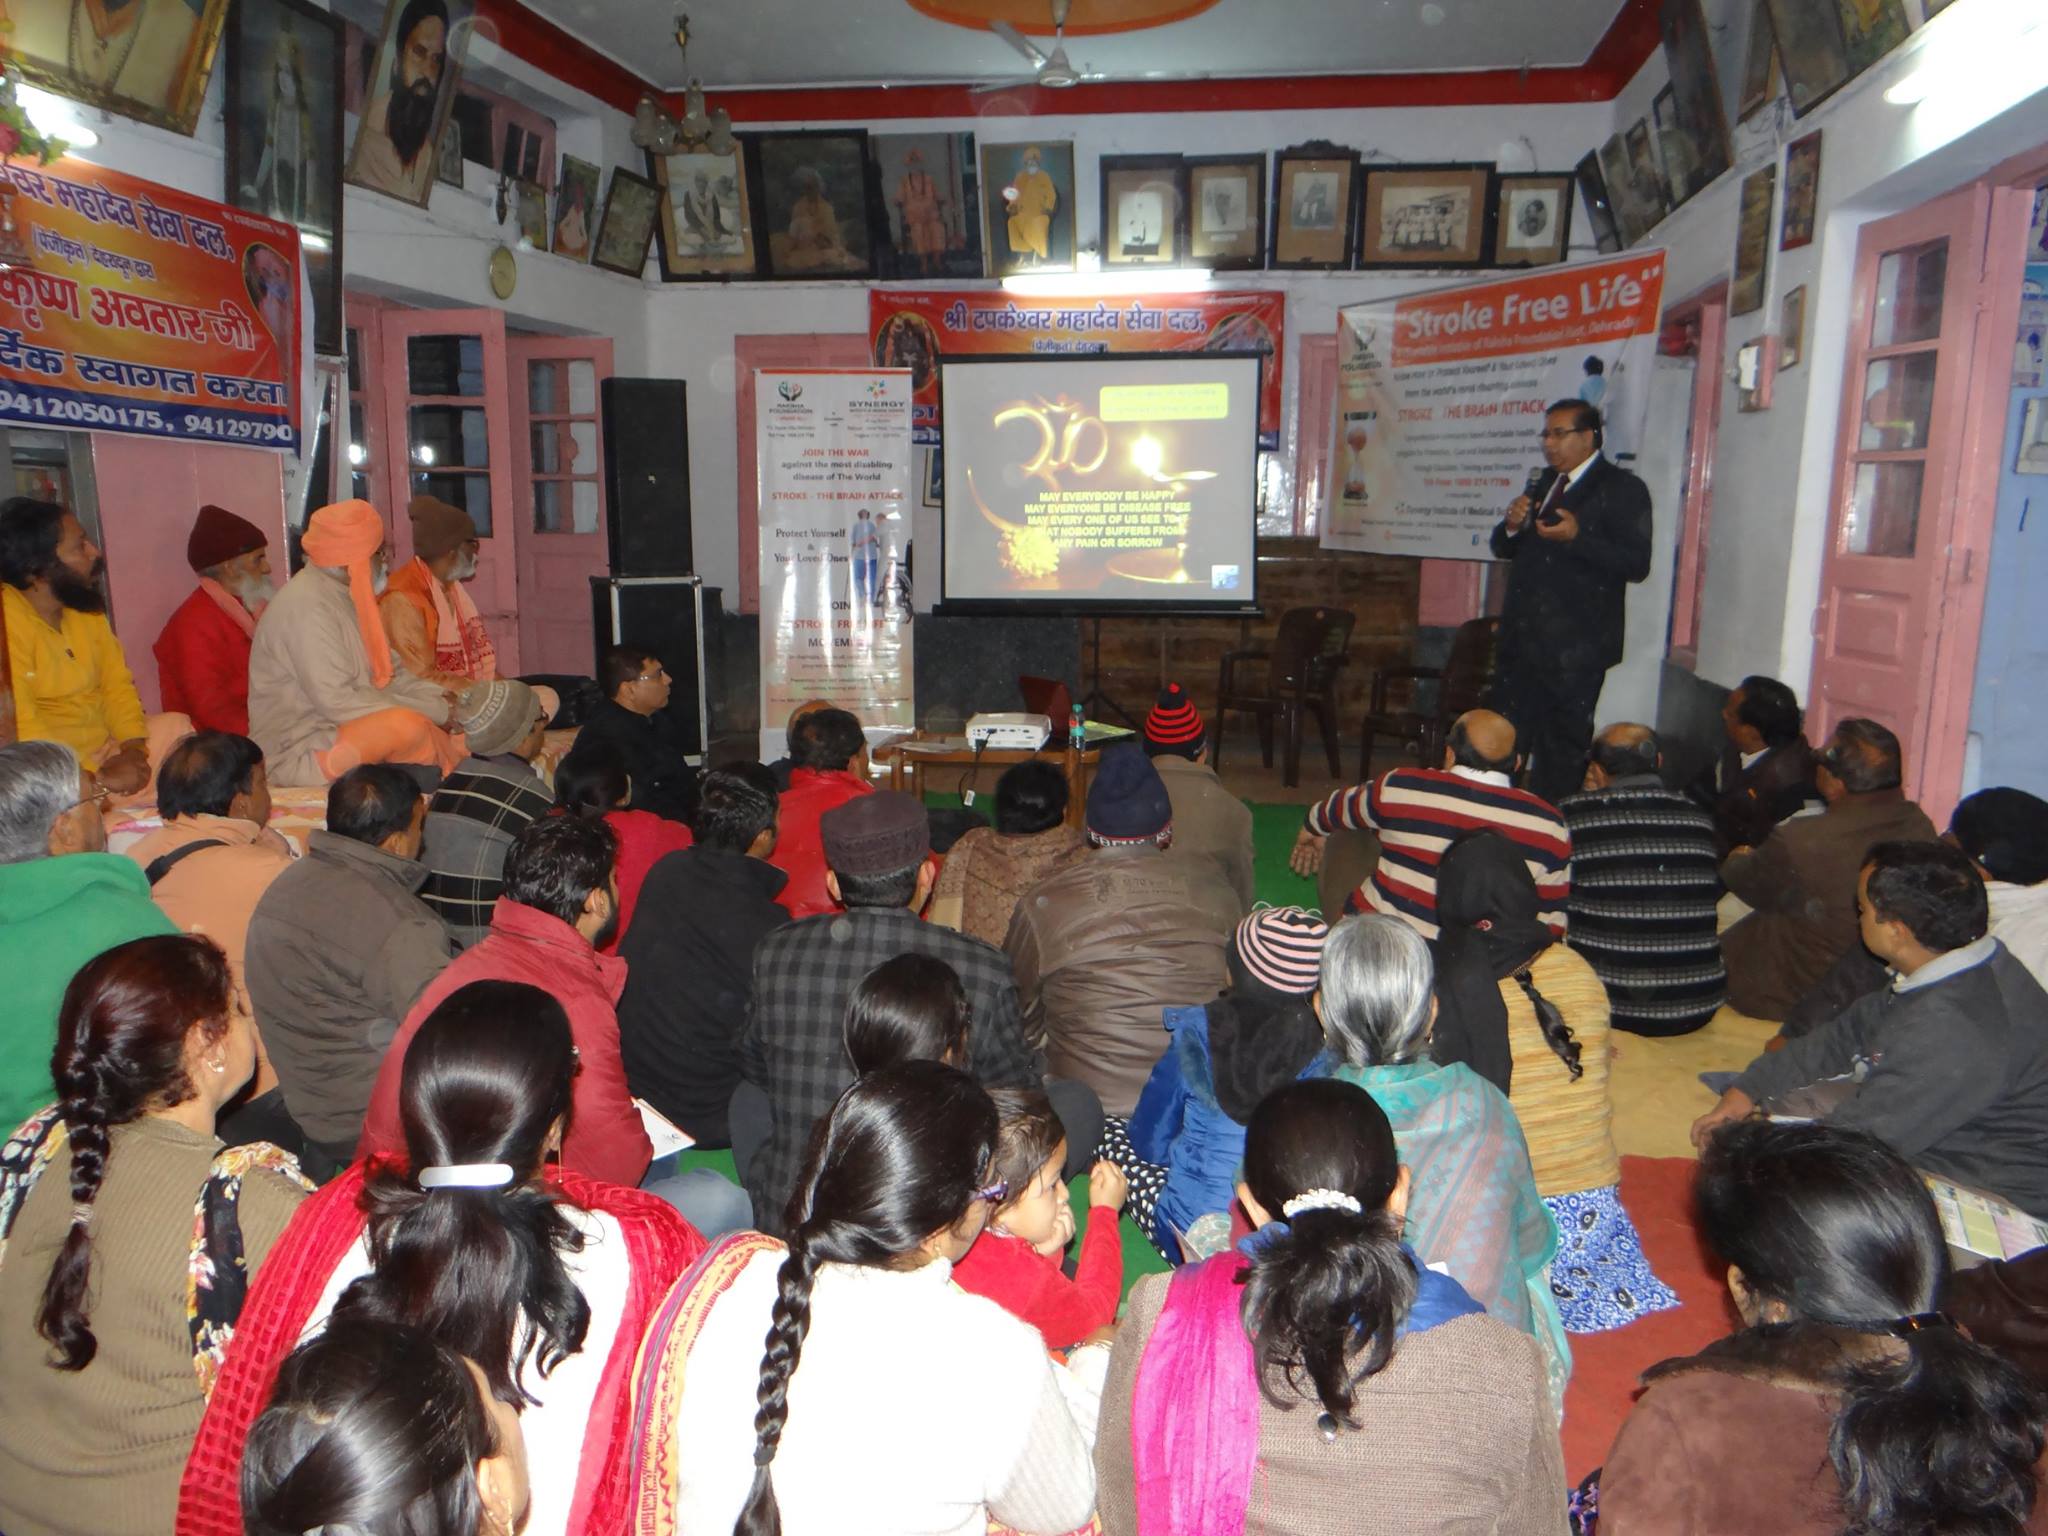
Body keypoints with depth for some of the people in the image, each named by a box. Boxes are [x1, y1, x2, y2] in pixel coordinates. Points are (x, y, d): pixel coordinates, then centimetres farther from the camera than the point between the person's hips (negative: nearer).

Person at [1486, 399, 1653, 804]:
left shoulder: (1623, 489, -5)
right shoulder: (1543, 484, 17)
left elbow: (1636, 564, -15)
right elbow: (1503, 549, 21)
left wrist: (1577, 537, -26)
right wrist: (1511, 525, -2)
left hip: (1574, 648, -7)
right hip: (1523, 638, 7)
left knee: (1561, 751, 2)